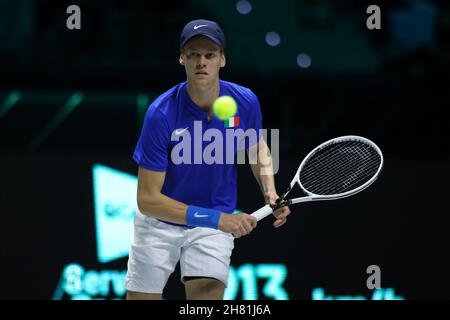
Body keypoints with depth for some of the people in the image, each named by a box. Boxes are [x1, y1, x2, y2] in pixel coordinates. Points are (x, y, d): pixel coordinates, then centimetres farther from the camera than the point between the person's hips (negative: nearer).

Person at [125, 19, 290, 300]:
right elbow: (147, 199, -25)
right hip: (160, 221, -2)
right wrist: (216, 219, -33)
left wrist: (270, 190, -9)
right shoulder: (161, 114, -26)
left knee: (207, 296, -16)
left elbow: (257, 147, 11)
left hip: (218, 221, 2)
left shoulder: (245, 102, -14)